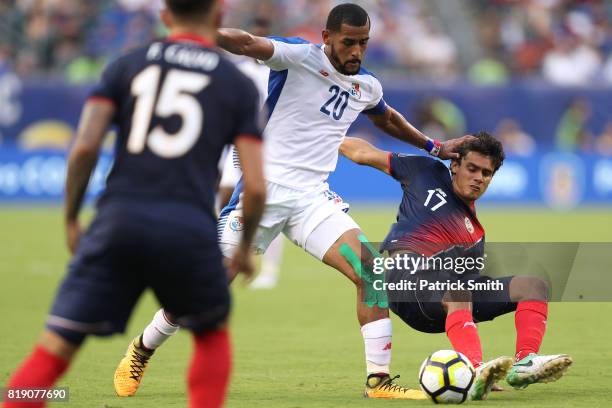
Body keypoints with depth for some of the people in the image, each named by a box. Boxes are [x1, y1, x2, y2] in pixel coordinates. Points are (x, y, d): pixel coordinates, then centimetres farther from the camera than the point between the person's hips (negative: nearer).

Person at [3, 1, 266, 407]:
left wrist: (71, 220, 12)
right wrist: (246, 248, 19)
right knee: (213, 336, 25)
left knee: (53, 350, 1)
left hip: (118, 219, 1)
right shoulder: (239, 84, 10)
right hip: (190, 229, -1)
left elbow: (84, 147, -1)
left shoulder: (127, 65, 12)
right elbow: (255, 187, 3)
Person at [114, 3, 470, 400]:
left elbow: (387, 118, 35)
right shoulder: (300, 56, -10)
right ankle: (141, 352, 23)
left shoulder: (367, 87, 10)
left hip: (312, 199, 5)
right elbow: (248, 43, -29)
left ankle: (379, 381, -8)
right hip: (264, 187, -5)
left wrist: (433, 146, 37)